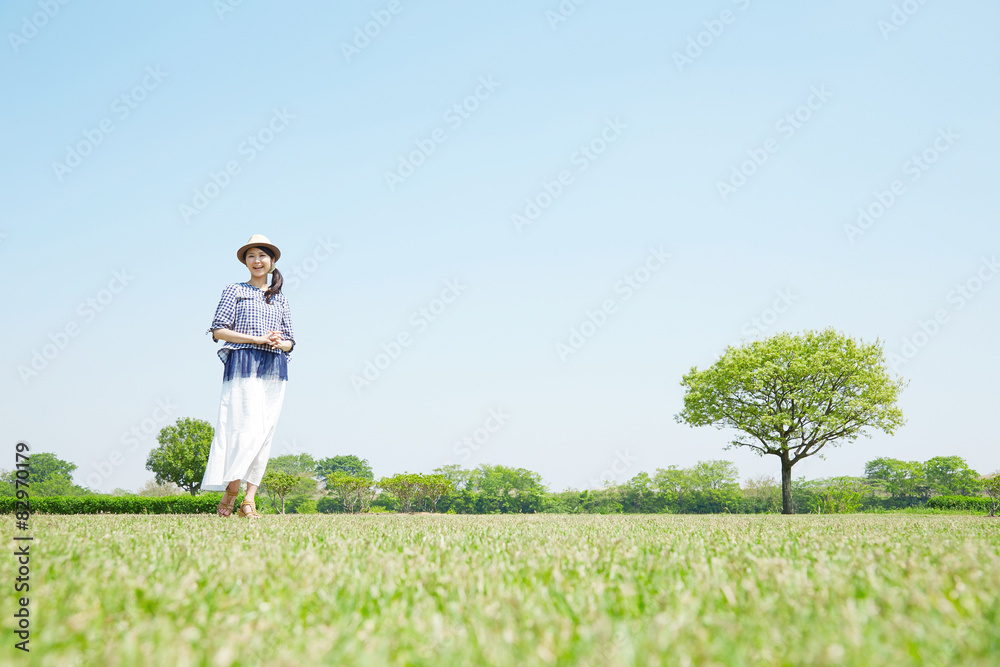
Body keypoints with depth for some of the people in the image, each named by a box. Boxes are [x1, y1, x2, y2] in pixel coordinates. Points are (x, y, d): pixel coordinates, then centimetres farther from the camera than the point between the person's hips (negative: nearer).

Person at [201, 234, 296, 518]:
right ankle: (229, 495, -8)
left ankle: (249, 499, 1)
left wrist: (280, 343, -6)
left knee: (265, 434, -1)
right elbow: (218, 330, -1)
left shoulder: (280, 299, 20)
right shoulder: (235, 291, 8)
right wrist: (258, 339, -9)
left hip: (275, 369, 4)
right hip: (243, 364, -4)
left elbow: (290, 341, 19)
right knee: (249, 428, -16)